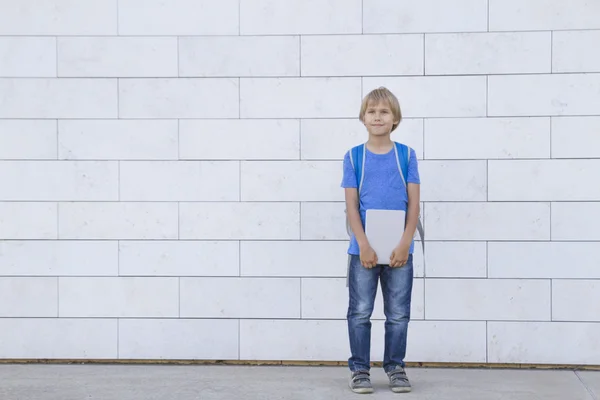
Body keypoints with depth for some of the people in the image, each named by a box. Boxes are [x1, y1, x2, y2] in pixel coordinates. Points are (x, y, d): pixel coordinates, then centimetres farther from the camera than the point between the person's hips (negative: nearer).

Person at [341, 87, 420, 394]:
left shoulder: (406, 155, 3)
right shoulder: (354, 157, 2)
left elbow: (414, 203, 0)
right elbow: (351, 204, -2)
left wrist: (405, 243, -10)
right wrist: (364, 245, -12)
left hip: (399, 250, 1)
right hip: (363, 249, 0)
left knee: (398, 314, 7)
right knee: (360, 312, 5)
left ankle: (395, 367, 20)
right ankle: (359, 369, 15)